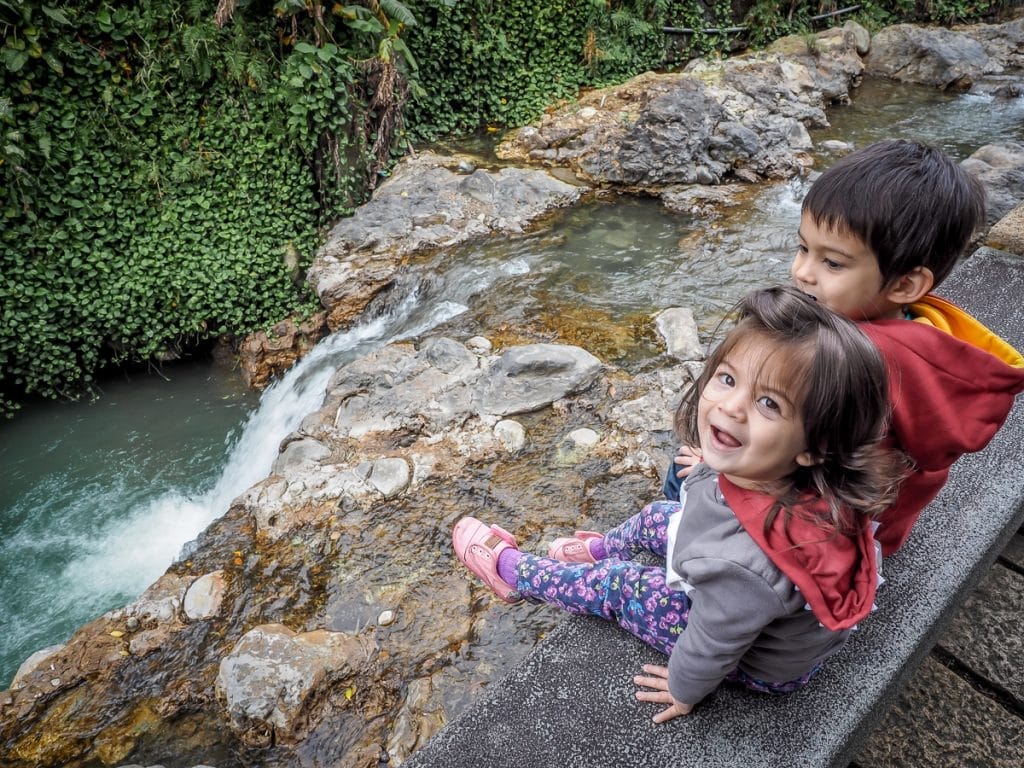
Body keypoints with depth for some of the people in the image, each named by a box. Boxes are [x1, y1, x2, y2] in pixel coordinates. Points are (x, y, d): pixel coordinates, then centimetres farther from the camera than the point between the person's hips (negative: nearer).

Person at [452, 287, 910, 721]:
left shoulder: (742, 564, -46)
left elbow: (713, 649, -25)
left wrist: (684, 689, -4)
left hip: (764, 662, -6)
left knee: (612, 584, 3)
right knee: (659, 517, 16)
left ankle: (509, 568, 30)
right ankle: (597, 550, 48)